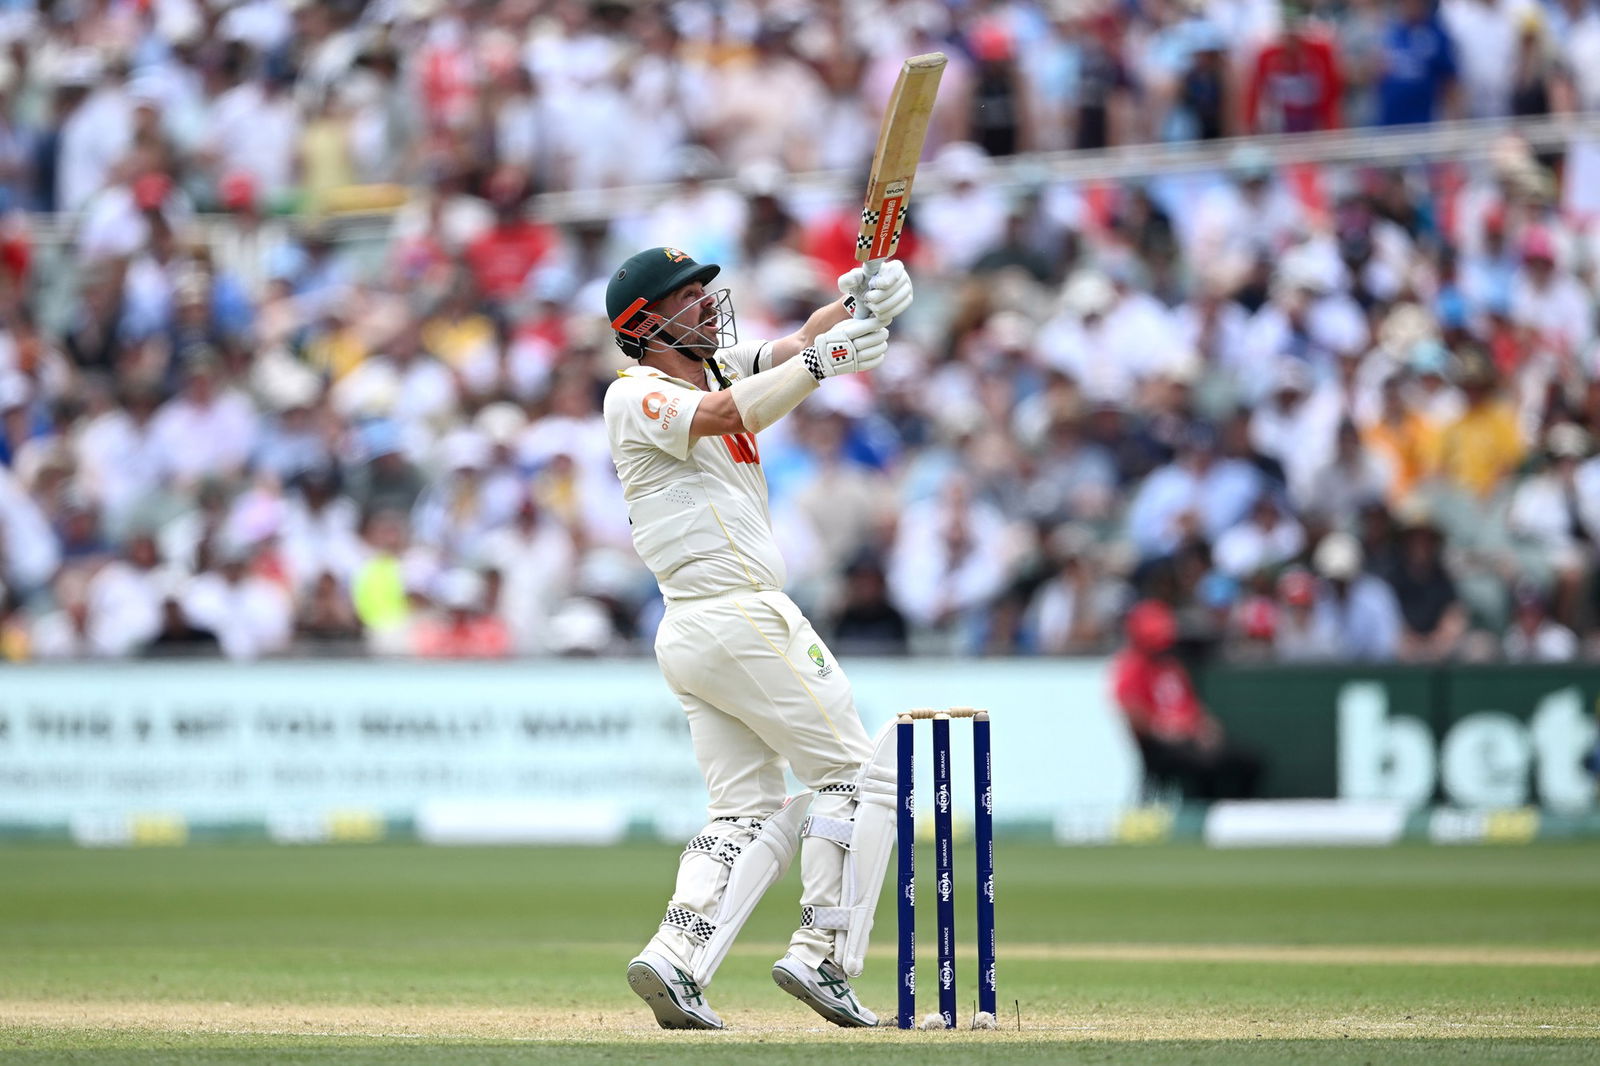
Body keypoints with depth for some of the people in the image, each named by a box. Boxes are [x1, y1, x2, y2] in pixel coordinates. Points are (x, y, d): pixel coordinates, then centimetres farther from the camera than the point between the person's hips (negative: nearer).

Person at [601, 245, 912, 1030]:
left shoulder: (720, 368, 18)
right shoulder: (636, 397, -8)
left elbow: (797, 346, 6)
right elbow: (718, 417, -28)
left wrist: (860, 300, -14)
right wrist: (818, 362, -34)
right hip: (739, 616, -9)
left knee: (748, 812, 6)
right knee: (858, 774, -4)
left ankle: (675, 962, -9)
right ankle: (821, 957, -8)